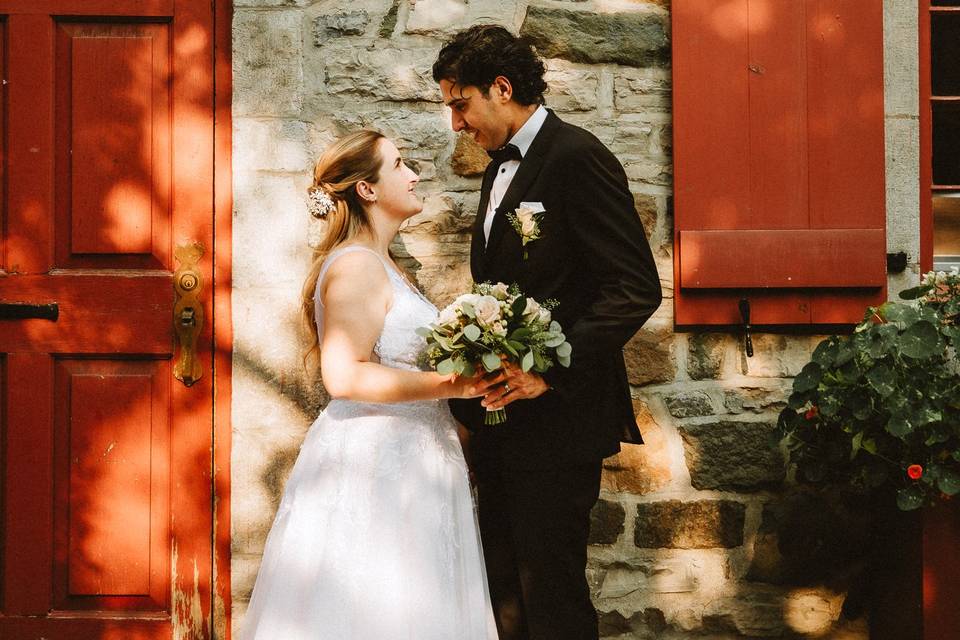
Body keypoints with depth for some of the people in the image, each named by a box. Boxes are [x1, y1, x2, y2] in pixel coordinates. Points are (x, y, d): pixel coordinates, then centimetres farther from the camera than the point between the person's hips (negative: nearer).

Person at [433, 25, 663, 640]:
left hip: (557, 418, -9)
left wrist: (550, 369, -21)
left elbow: (637, 287, -18)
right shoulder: (500, 169, 18)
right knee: (505, 589, 14)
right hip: (504, 419, 9)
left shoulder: (575, 156, -12)